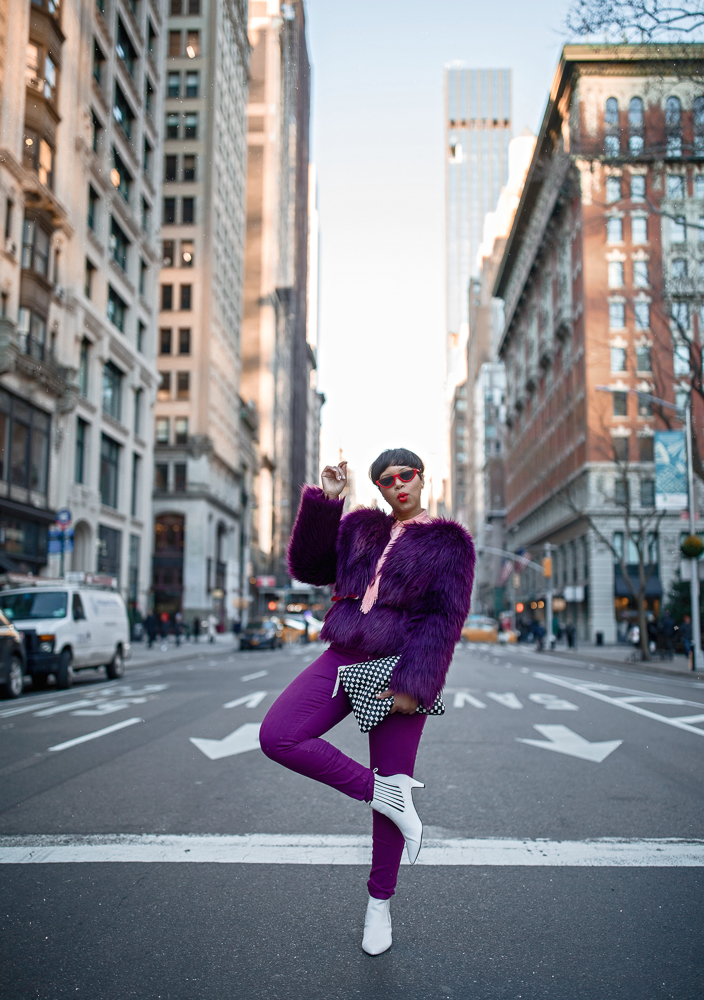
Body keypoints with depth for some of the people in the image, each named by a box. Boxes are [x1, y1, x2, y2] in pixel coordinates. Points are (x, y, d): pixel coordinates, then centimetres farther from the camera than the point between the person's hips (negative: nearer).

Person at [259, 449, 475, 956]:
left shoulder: (448, 542, 3)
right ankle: (385, 793, -6)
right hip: (345, 657, 4)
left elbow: (444, 619, -6)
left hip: (400, 670, -4)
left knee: (393, 778, 2)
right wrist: (324, 499, -2)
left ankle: (380, 901, 22)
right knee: (277, 736, -15)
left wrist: (413, 685, -16)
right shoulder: (360, 528, 15)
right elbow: (307, 567, 7)